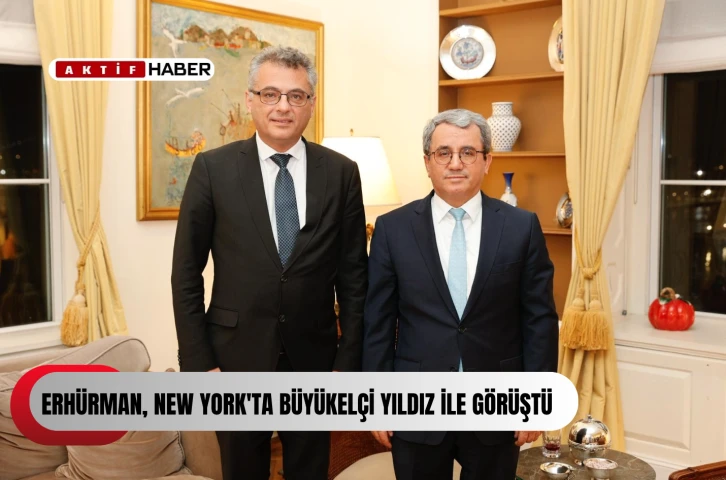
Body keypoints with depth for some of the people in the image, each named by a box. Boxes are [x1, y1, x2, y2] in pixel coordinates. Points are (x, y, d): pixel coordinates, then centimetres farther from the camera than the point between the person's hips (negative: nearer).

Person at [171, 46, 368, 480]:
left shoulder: (341, 172, -1)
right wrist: (197, 363, -6)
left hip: (313, 358, 1)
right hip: (237, 356, -1)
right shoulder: (213, 168, -4)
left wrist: (349, 361, 0)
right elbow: (186, 274, -2)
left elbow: (353, 276, 2)